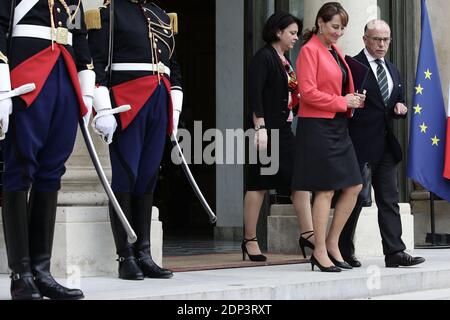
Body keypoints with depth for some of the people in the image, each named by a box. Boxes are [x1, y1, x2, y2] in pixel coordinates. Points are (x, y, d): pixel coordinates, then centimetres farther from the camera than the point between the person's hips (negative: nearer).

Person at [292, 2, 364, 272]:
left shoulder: (336, 52, 17)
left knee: (354, 187, 7)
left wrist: (354, 100, 6)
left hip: (339, 127, 9)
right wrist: (342, 102, -13)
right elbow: (308, 92, -17)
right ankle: (320, 253, 2)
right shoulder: (310, 50, -8)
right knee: (326, 190, -6)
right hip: (317, 126, -9)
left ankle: (332, 244, 17)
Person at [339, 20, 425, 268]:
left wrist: (401, 107, 4)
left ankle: (395, 252, -1)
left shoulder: (393, 71, 17)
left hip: (386, 144, 7)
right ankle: (343, 252, 11)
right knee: (354, 199, 1)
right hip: (360, 145, -7)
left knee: (389, 200, 1)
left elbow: (399, 101, 24)